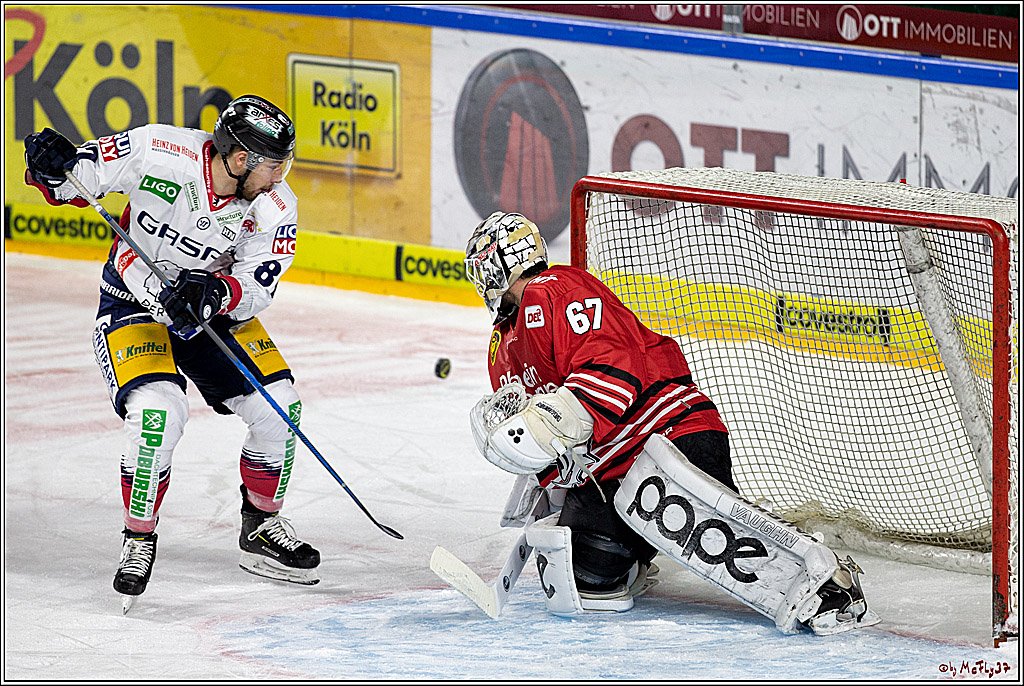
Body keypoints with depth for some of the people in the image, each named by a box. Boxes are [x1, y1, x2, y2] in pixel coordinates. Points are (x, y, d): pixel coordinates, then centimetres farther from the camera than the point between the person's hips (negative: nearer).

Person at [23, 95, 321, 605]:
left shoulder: (275, 208, -17)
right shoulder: (160, 152, -26)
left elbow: (256, 290, -20)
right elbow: (81, 175, -15)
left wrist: (215, 292, -41)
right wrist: (55, 170, -37)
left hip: (215, 308, 4)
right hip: (133, 302, -4)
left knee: (277, 406, -6)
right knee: (157, 412, -26)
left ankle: (262, 529, 18)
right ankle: (138, 540, -5)